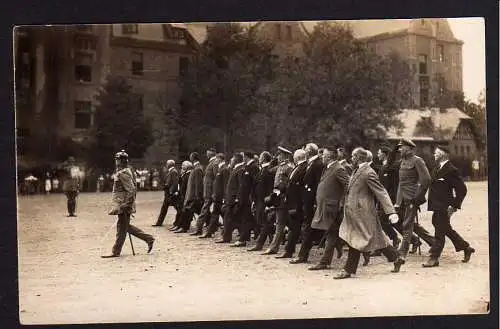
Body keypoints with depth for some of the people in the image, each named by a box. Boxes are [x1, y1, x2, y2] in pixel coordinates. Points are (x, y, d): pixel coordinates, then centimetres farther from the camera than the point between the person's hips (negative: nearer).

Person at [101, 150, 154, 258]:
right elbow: (133, 189, 22)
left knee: (121, 228, -2)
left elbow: (131, 190, -22)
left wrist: (126, 205, -22)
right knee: (126, 227, 16)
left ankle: (116, 252, 6)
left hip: (123, 205, -10)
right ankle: (148, 238, 20)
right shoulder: (121, 172, 16)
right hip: (122, 204, 10)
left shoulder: (123, 173, -16)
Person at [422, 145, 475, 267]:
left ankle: (434, 258, 3)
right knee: (447, 230, 19)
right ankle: (466, 248, 33)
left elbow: (462, 189, -15)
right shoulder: (437, 169, 13)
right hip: (437, 206, 9)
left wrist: (454, 206, -17)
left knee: (440, 232, -3)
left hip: (444, 207, -9)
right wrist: (431, 203, 13)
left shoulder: (451, 170, -14)